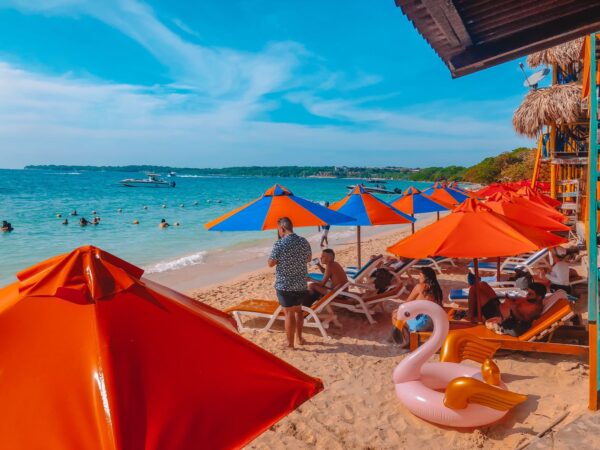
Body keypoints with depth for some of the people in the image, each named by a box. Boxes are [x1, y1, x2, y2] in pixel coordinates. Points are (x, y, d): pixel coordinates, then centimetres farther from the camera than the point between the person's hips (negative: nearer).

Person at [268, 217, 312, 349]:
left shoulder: (279, 243, -16)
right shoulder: (304, 241, 1)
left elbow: (271, 263, -12)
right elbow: (309, 258, 15)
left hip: (285, 285, -5)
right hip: (301, 284, 5)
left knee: (289, 313, 2)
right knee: (298, 310, 21)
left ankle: (290, 343, 12)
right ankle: (299, 338, 33)